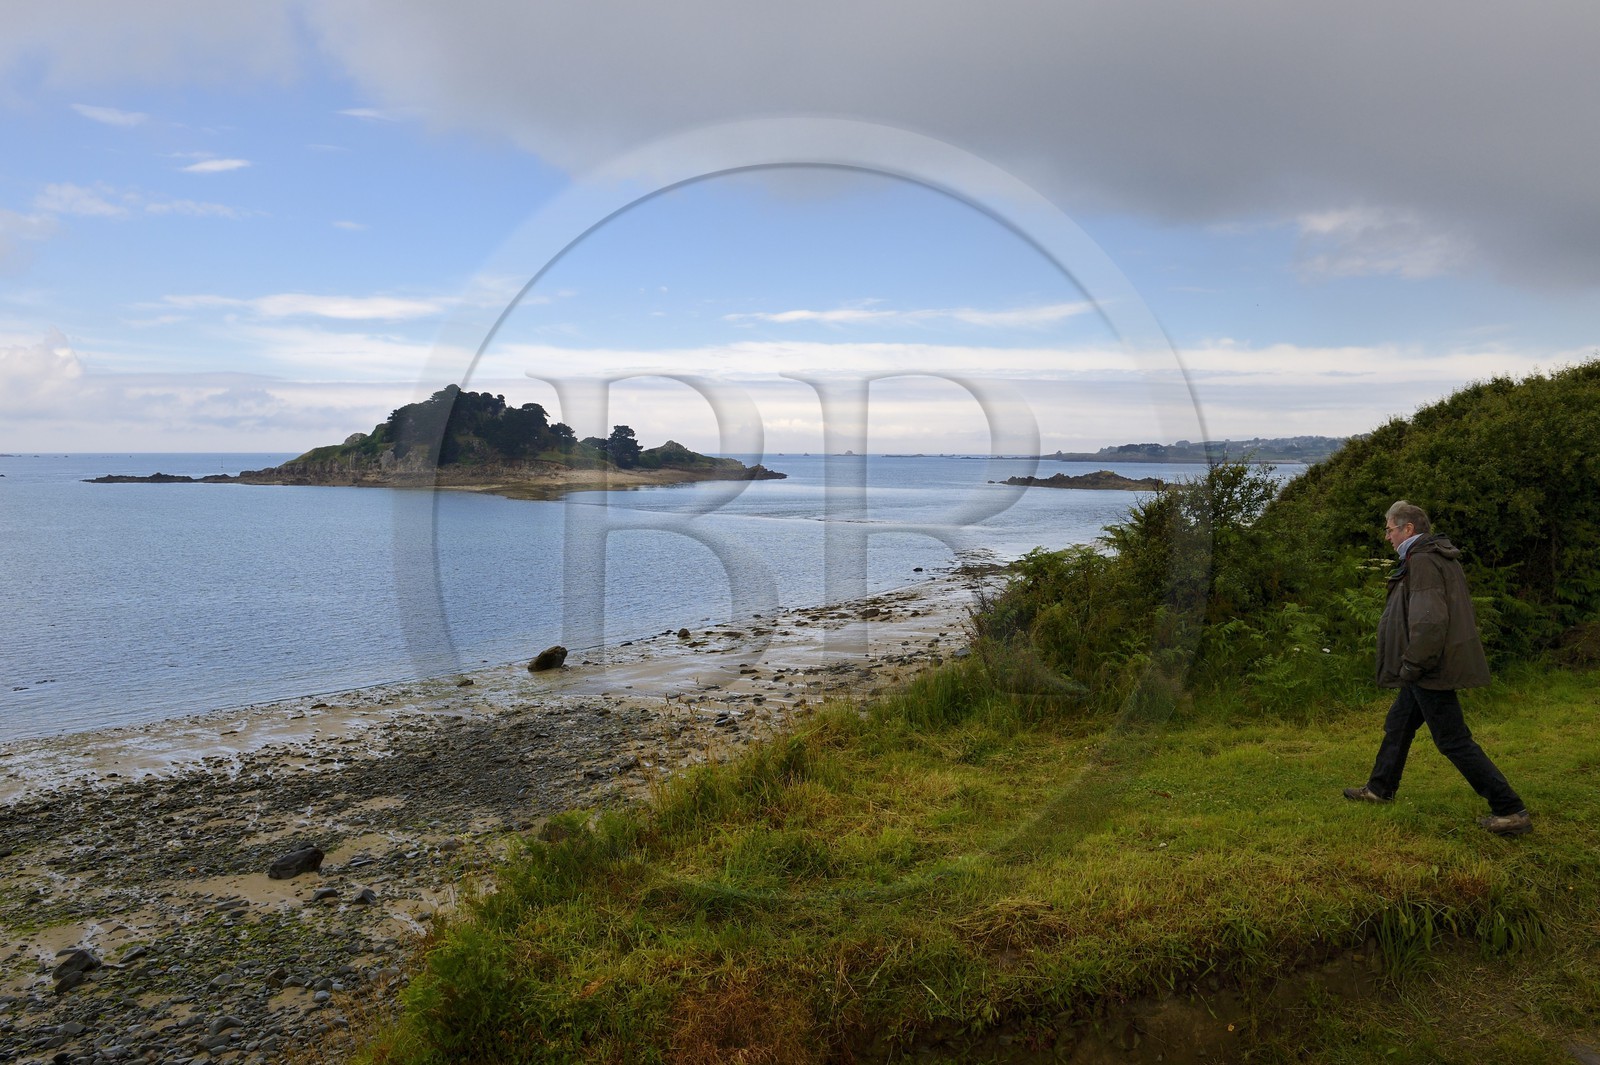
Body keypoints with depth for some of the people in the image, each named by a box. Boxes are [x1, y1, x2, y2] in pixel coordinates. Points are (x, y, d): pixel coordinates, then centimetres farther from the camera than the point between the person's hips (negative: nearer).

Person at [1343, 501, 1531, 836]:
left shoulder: (1422, 562, -20)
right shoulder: (1439, 558, 13)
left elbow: (1429, 621, -29)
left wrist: (1411, 667, -19)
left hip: (1431, 670, -11)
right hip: (1430, 669, 11)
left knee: (1454, 741, -4)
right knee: (1398, 726, 21)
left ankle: (1511, 811, 1)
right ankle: (1380, 789, 34)